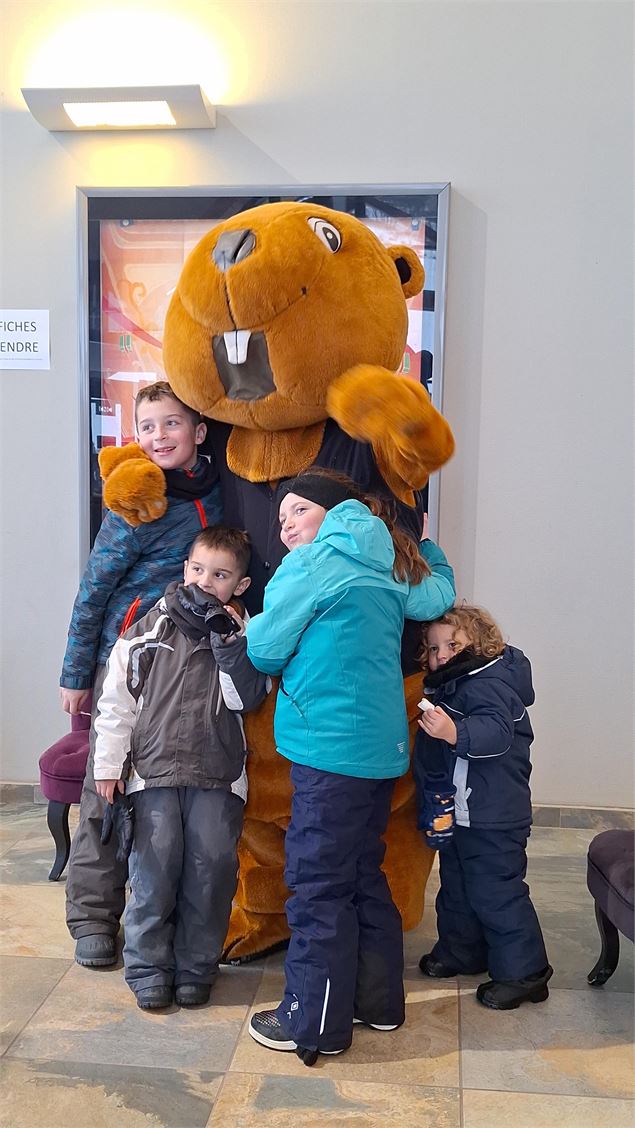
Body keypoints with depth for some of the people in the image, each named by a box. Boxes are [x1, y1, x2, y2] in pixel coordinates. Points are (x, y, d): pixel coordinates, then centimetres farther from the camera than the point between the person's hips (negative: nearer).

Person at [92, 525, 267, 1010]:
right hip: (154, 769, 0)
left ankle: (196, 965, 15)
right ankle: (148, 965, 13)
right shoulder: (147, 630, 5)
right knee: (155, 866, -5)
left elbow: (245, 698, -6)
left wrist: (228, 641, -14)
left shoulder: (241, 636, 6)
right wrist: (109, 764, 3)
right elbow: (116, 701, 6)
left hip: (218, 775, 0)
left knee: (213, 866, -2)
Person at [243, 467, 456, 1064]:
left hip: (330, 748, -8)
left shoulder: (311, 564, -8)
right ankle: (378, 999, 30)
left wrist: (243, 626, 17)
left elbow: (265, 652, -5)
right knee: (364, 874, 19)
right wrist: (424, 542, 27)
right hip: (381, 746, 8)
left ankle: (314, 1024, 10)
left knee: (318, 883, 0)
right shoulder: (386, 571, 13)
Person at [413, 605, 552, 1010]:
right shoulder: (446, 686, 9)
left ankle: (524, 972, 11)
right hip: (456, 812, 10)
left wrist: (454, 732, -53)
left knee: (497, 892, -2)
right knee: (456, 886, 21)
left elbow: (496, 732, -39)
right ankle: (461, 952, 37)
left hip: (492, 817, -10)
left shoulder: (489, 683, -21)